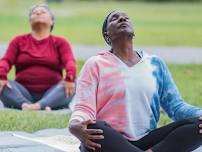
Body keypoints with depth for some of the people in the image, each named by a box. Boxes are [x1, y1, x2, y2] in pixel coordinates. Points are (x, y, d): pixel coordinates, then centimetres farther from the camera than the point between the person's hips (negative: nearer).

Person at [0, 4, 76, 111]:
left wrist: (70, 78, -29)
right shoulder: (19, 41, 17)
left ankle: (37, 106, -50)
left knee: (72, 86, -30)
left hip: (51, 94, -1)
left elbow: (70, 61, -5)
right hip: (23, 94, 1)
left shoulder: (60, 42, 13)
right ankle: (26, 105, -49)